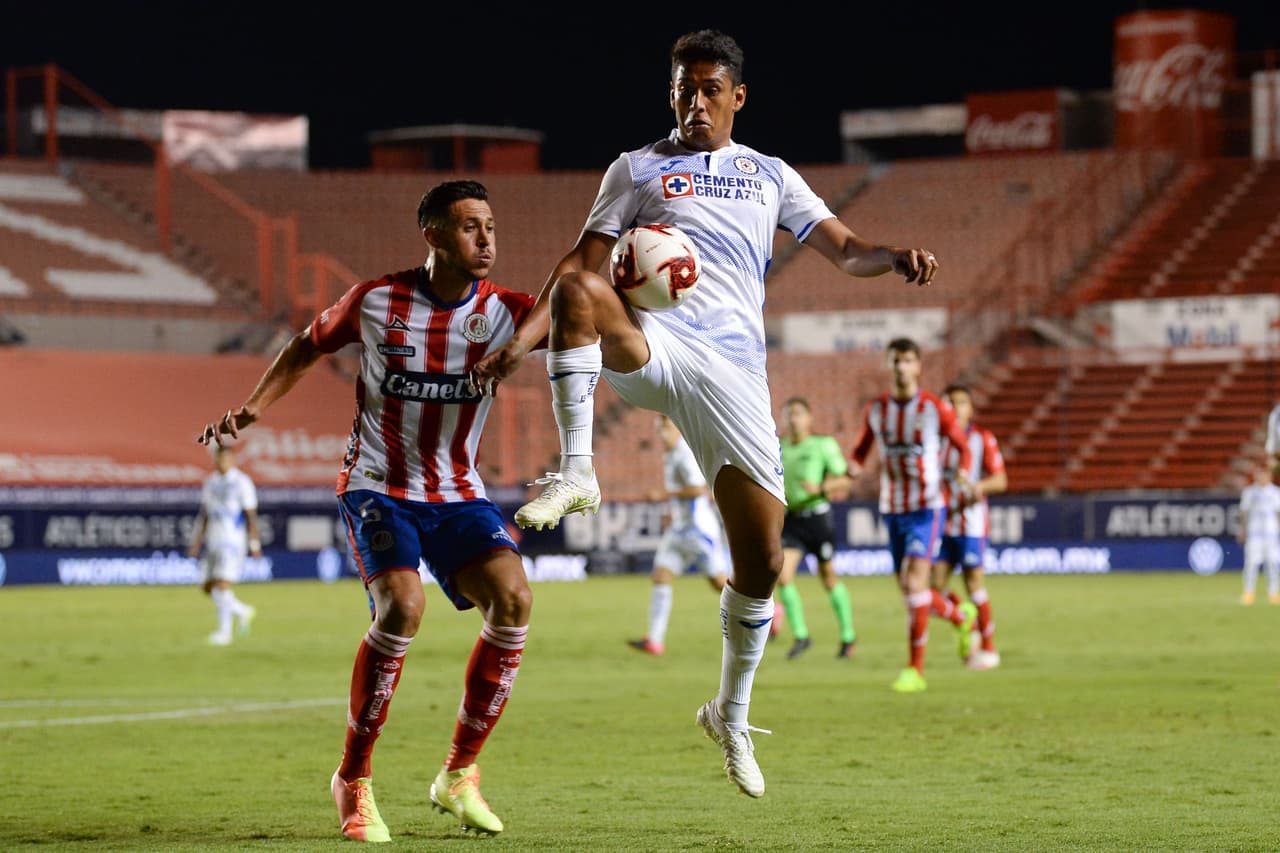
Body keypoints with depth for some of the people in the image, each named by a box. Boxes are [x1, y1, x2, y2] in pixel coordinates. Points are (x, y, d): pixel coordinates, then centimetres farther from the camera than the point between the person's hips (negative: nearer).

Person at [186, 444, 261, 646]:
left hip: (233, 541, -7)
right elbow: (204, 514, 18)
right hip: (213, 541, 7)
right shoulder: (210, 483, 14)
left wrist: (254, 544, -9)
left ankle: (224, 631, -7)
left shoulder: (242, 483, -5)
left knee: (223, 584, -14)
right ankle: (242, 612, 26)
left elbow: (251, 515, -6)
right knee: (210, 588, 5)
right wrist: (196, 542, 14)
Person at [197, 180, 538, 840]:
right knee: (403, 605, -28)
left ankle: (459, 776, -3)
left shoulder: (503, 311, -5)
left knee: (513, 600, -21)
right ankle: (353, 780, -11)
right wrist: (252, 407, -1)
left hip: (458, 495, 3)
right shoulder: (375, 302, -7)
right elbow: (308, 345, 10)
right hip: (377, 487, -3)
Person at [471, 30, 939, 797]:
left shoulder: (770, 176, 22)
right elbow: (584, 262, 10)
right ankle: (576, 472, -34)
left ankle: (731, 715, 18)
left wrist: (895, 257, -7)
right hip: (651, 344, -2)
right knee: (578, 290, -37)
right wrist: (522, 341, -3)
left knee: (762, 558, -4)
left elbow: (844, 248, 17)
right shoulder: (638, 169, 16)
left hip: (733, 367, 2)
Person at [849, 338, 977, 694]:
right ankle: (961, 617, 41)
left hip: (927, 508, -5)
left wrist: (962, 472, -18)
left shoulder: (935, 409, -6)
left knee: (914, 584, -17)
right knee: (909, 589, 10)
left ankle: (915, 670, -12)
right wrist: (853, 468, -11)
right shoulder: (875, 410, 4)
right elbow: (861, 451, 13)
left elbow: (963, 446, 4)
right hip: (892, 510, 5)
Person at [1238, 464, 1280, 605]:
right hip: (1254, 531, -1)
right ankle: (1248, 593, -5)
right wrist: (1243, 530, 3)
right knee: (1251, 562, -7)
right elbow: (1244, 512, 9)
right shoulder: (1249, 492, 8)